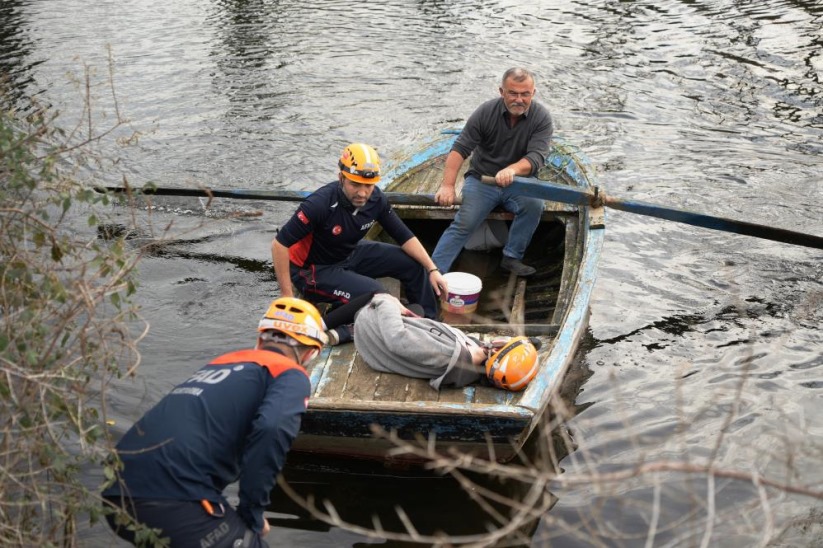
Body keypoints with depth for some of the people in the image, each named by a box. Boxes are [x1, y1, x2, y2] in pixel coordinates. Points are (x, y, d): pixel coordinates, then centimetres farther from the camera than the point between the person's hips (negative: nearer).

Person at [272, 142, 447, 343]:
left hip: (350, 255, 7)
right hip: (313, 270, -7)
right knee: (374, 293, -28)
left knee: (412, 263, 2)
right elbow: (279, 244, -28)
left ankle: (430, 322, 18)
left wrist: (432, 270, -6)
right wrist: (287, 296, -26)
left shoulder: (376, 199, -13)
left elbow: (404, 237, -1)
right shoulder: (320, 204, -31)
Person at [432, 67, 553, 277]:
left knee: (534, 204, -30)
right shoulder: (486, 112, -11)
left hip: (517, 181, 1)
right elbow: (460, 149, -12)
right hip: (481, 179, -1)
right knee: (463, 224, -20)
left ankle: (512, 258, -15)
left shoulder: (541, 118, -11)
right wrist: (447, 185, -25)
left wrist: (513, 169, -46)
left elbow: (536, 157, -23)